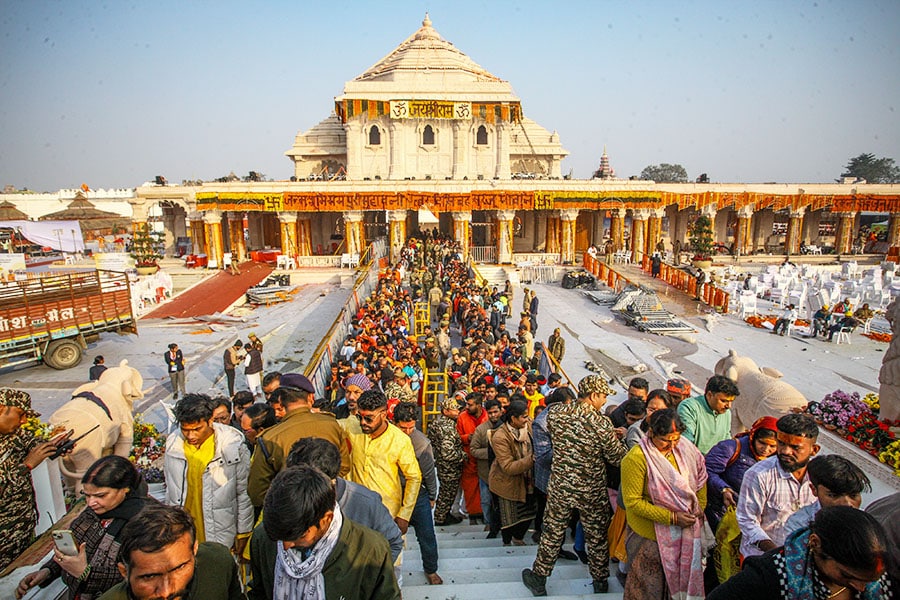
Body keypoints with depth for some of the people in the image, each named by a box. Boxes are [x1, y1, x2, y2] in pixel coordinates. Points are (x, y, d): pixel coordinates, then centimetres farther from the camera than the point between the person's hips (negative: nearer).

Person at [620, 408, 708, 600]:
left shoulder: (685, 448, -7)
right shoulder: (635, 458, -24)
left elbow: (700, 478, 10)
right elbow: (633, 502, -21)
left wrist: (700, 507, 2)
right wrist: (671, 517, -21)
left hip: (686, 526, 5)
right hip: (651, 532, -5)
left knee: (681, 575, 20)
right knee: (651, 585, 10)